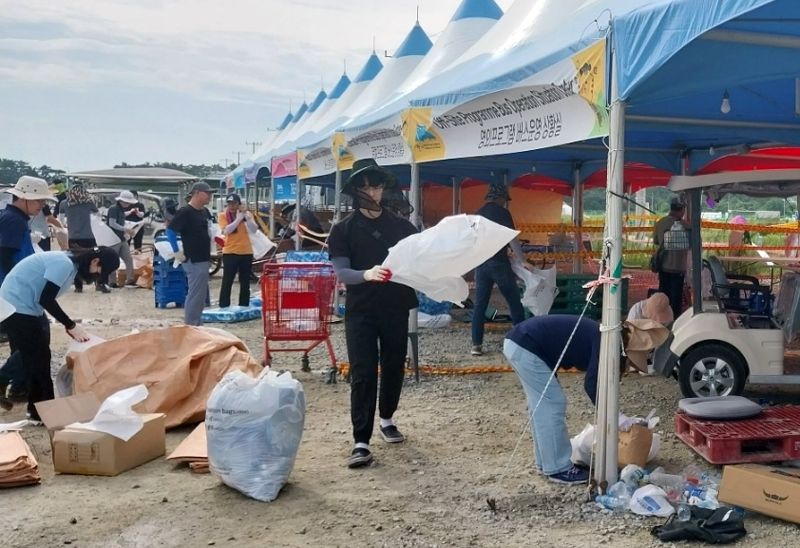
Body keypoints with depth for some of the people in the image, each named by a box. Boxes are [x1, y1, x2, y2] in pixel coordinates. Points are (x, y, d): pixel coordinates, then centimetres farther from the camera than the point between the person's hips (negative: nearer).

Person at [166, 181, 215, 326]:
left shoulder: (205, 211, 11)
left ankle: (197, 327, 24)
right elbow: (170, 230, -19)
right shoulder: (185, 212, -15)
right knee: (195, 295, -6)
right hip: (194, 261, -9)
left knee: (201, 295, 15)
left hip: (203, 259, 9)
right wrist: (177, 252, -18)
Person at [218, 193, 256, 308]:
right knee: (227, 282, -4)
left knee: (245, 283, 9)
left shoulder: (247, 213, 5)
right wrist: (239, 218, -17)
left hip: (246, 252, 3)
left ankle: (244, 307, 18)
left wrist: (246, 217, -18)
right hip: (230, 252, -3)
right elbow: (227, 230, -17)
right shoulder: (223, 216, -2)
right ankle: (223, 307, 0)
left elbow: (254, 229, -7)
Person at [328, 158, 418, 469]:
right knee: (363, 375, -6)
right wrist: (366, 274, -30)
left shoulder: (402, 227, 6)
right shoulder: (343, 229, -1)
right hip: (361, 312, -3)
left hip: (396, 309, 3)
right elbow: (341, 273, -10)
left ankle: (386, 420, 37)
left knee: (394, 368, 13)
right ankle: (361, 443, -5)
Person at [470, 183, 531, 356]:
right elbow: (511, 238, -11)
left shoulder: (477, 214, 14)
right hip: (498, 262, -5)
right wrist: (522, 260, -10)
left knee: (480, 305, 6)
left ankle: (476, 345, 2)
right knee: (514, 302, 5)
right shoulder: (502, 212, -4)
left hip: (480, 263, 5)